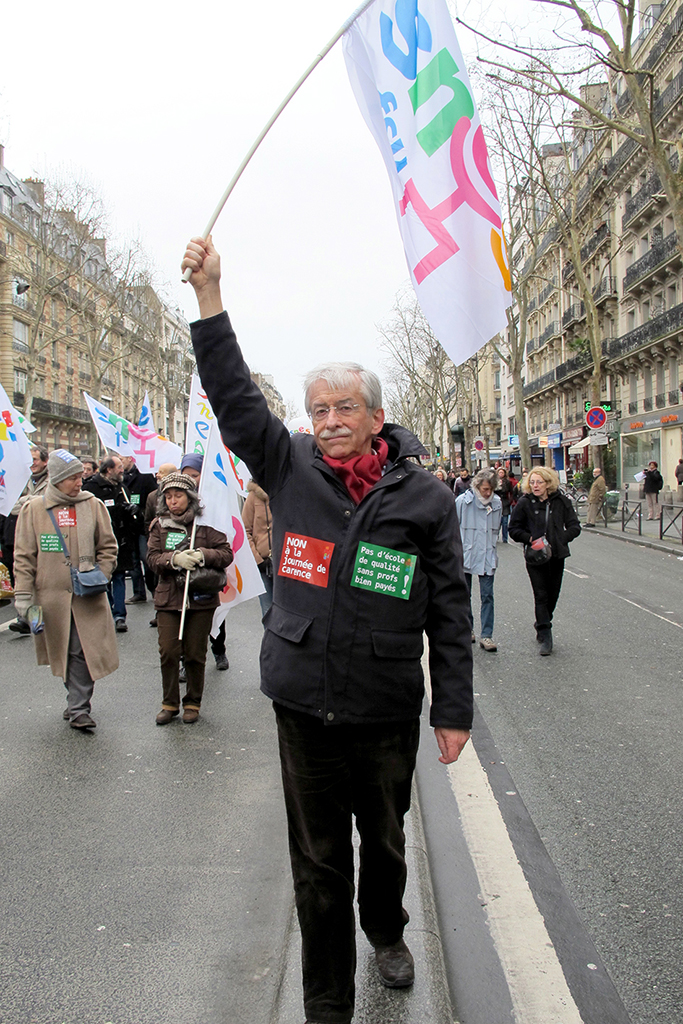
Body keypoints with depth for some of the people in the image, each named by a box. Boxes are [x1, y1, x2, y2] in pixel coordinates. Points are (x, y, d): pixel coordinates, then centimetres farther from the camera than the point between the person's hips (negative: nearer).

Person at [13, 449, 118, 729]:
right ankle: (77, 701, 27)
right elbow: (24, 556, 3)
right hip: (51, 593, 1)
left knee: (82, 651, -5)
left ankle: (78, 709, 2)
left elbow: (107, 546, 9)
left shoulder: (92, 504, 2)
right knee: (64, 651, 11)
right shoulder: (34, 509, 1)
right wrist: (24, 594, -1)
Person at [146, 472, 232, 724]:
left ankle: (193, 703, 22)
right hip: (168, 597, 2)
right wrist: (175, 558, -19)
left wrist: (203, 555, -22)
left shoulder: (205, 523, 0)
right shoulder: (160, 525, 8)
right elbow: (153, 558, -1)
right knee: (168, 652, -1)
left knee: (195, 654, 4)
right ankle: (170, 703, 17)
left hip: (200, 598, -2)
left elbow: (226, 554, -5)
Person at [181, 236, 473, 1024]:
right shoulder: (289, 469, -1)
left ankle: (386, 933, 52)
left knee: (384, 841, 22)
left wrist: (453, 709, -1)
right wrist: (209, 294, -7)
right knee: (317, 863, 12)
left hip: (387, 711, 0)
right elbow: (233, 396, -1)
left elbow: (448, 609, -2)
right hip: (303, 704, 1)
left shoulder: (424, 498, -5)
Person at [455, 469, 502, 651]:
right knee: (465, 595, 11)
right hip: (465, 556, -1)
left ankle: (486, 635, 1)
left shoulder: (497, 502, 1)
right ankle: (468, 629, 27)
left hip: (487, 557, 2)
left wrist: (491, 546, 11)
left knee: (487, 596, -2)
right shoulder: (463, 501, -10)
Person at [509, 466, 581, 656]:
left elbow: (574, 527, 5)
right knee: (541, 596, -7)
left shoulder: (561, 501, -1)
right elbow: (514, 529, 2)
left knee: (553, 595, 12)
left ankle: (542, 627, 34)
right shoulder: (525, 503, -4)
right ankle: (546, 637, -5)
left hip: (556, 555, 2)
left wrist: (559, 540, -10)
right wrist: (531, 539, -13)